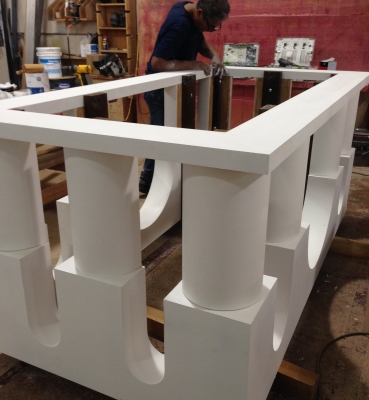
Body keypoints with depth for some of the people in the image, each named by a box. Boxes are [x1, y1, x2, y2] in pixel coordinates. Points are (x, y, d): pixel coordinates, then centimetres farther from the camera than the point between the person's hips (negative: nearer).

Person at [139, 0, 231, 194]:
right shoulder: (179, 24, -29)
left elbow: (200, 40, 12)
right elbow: (157, 63, -31)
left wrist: (214, 56, -9)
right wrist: (195, 65, -28)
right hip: (160, 88, -9)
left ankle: (148, 182, 29)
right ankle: (147, 185, 12)